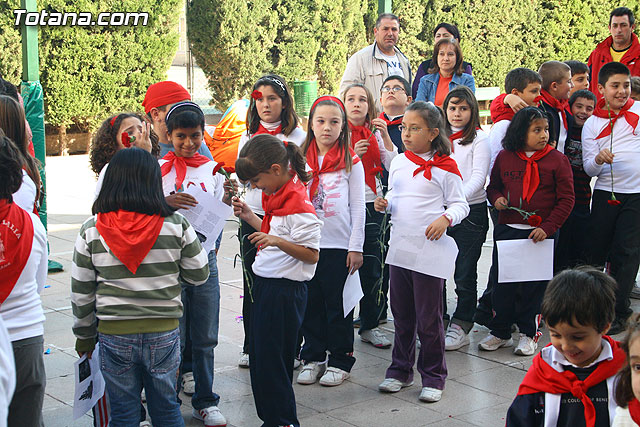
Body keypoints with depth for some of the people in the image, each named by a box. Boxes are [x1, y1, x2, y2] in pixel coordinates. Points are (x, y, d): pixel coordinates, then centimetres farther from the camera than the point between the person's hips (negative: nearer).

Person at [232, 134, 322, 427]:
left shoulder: (298, 204, -19)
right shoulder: (276, 196, 10)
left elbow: (312, 254, -20)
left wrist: (277, 242, -33)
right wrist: (249, 217, 14)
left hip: (285, 291, -10)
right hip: (265, 285, 10)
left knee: (272, 361, -3)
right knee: (259, 358, 15)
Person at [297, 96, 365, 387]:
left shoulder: (351, 161, 0)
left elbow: (358, 207, -1)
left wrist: (356, 247, -5)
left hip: (339, 245, -3)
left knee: (338, 304, 4)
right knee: (311, 303, 9)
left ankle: (340, 360, 15)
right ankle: (313, 357, 22)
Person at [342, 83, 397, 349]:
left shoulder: (375, 134, 10)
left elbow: (393, 165, 1)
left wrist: (385, 136, -8)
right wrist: (352, 154, -15)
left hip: (372, 205, 3)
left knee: (373, 268, 5)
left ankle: (369, 326, 17)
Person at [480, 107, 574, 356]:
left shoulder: (557, 159, -2)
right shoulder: (504, 157, 4)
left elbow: (566, 199, -3)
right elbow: (493, 185, 18)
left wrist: (548, 227, -11)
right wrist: (496, 198, -5)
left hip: (540, 233, -2)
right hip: (506, 230, 2)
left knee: (533, 284, 5)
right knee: (503, 282, 7)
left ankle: (527, 333, 19)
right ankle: (500, 332, 20)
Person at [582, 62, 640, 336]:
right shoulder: (592, 124, 5)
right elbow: (589, 169, 1)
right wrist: (598, 160, -20)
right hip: (605, 195, 1)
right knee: (596, 251, 4)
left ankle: (618, 313, 8)